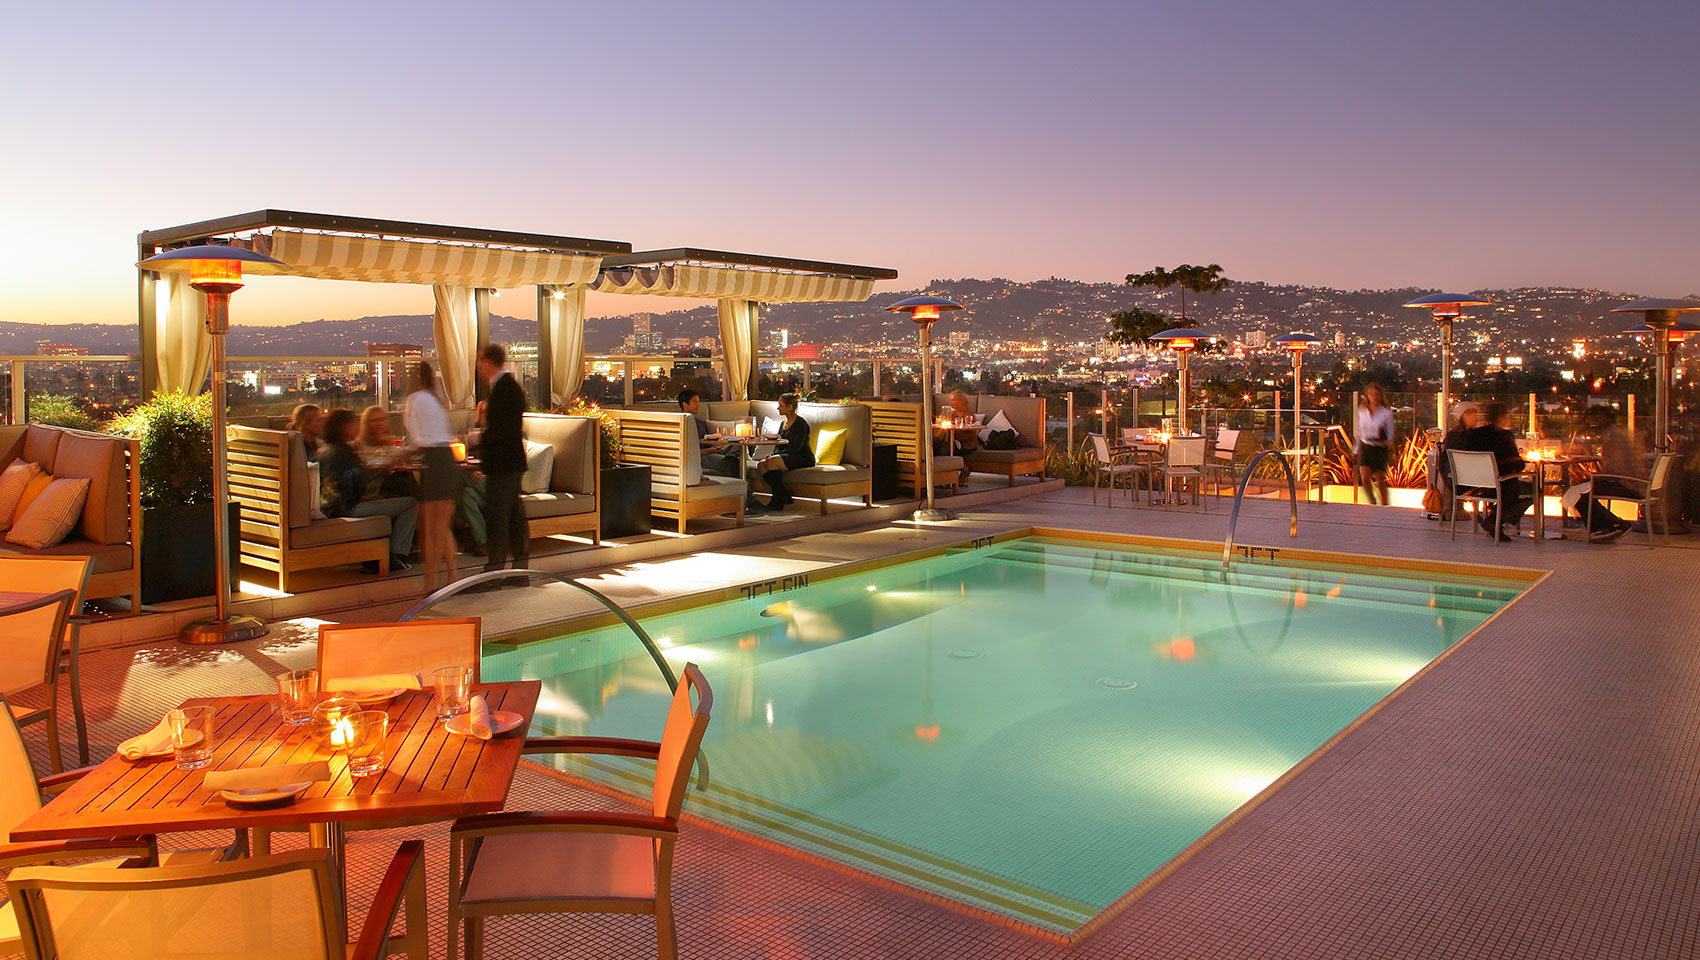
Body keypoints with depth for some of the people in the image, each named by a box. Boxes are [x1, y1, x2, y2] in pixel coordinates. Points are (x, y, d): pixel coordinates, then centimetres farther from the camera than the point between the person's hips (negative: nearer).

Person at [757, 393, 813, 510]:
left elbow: (795, 447, -17)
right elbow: (779, 446, 17)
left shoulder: (801, 423, -9)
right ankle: (783, 497, -21)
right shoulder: (784, 424, 17)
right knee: (762, 464, -18)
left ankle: (777, 500, -23)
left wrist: (774, 456, -20)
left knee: (773, 462, -31)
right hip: (786, 457, 8)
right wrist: (773, 455, -6)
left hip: (803, 458, -8)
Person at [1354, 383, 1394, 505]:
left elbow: (1390, 435, -2)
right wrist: (1356, 450, 20)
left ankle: (1384, 506, 17)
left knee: (1381, 481, 3)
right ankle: (1373, 503, -1)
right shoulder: (1362, 412, 7)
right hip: (1365, 448, 2)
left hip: (1379, 449, -2)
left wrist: (1387, 440, -24)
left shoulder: (1387, 413, -2)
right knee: (1364, 478, -15)